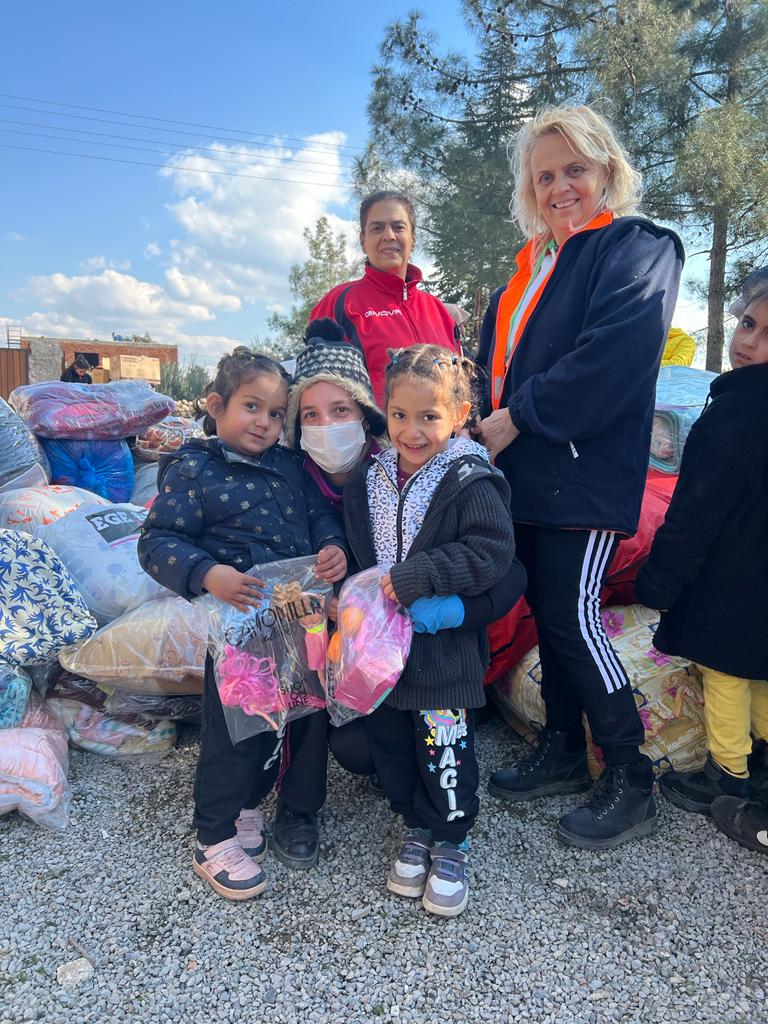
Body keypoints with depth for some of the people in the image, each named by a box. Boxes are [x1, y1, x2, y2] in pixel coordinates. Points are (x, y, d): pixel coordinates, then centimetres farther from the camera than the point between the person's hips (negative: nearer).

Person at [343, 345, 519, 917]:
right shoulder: (370, 479, 4)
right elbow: (355, 550, 15)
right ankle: (418, 828, 41)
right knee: (390, 743, 18)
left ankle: (452, 843, 32)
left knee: (444, 751, 7)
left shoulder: (472, 483, -14)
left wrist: (418, 576, -28)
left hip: (444, 648, -6)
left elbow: (492, 554, -22)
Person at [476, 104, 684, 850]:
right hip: (524, 475, 7)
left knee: (573, 616, -7)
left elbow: (613, 356, -19)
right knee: (547, 611, 12)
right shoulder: (529, 268, 21)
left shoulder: (637, 248, -2)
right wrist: (479, 423, 0)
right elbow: (493, 363, 19)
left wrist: (518, 416, -16)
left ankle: (630, 782, 11)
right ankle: (563, 752, 28)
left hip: (585, 473, -7)